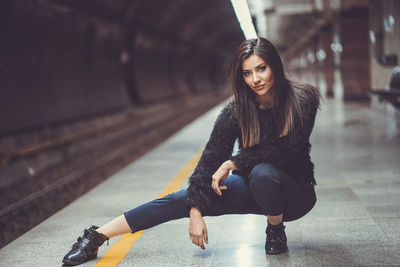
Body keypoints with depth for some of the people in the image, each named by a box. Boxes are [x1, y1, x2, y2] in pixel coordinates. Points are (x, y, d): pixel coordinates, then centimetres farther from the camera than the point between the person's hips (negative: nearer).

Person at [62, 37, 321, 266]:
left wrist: (234, 163, -23)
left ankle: (276, 232, -9)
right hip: (255, 190, 3)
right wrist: (196, 212, -23)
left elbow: (287, 151, -23)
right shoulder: (236, 110, -11)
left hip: (295, 193, -3)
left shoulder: (302, 100, -18)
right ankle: (97, 237, -14)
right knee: (186, 198, -15)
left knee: (263, 172, -37)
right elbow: (210, 159, -14)